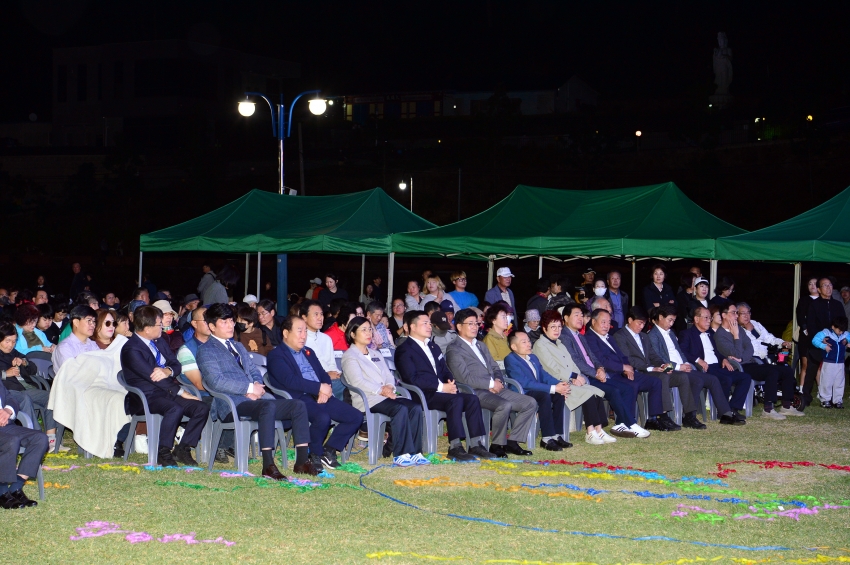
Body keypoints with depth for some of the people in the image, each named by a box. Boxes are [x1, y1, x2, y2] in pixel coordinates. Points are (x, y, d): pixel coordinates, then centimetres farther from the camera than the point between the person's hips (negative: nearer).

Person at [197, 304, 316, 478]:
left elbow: (254, 371, 24)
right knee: (268, 405, -37)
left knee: (298, 406, -10)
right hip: (231, 405, -8)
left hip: (253, 398, 8)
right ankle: (268, 466, -40)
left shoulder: (238, 346, 29)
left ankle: (302, 461, -11)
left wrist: (257, 385, -1)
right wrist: (250, 388, -14)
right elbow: (216, 381, -13)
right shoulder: (206, 350, 1)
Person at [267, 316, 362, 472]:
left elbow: (324, 375, 20)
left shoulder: (308, 352, 26)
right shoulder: (276, 355, 0)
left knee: (356, 417, -9)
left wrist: (326, 389, -4)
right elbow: (290, 381, -15)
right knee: (323, 418, -36)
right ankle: (315, 454, -10)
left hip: (320, 397, 8)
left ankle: (329, 450, 4)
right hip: (299, 399, -8)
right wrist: (320, 387, -15)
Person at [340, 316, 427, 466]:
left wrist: (389, 387, -4)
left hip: (386, 396, 7)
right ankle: (401, 454, -32)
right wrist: (381, 390, -17)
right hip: (367, 400, -7)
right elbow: (358, 382, -11)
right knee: (400, 409, -32)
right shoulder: (349, 356, 3)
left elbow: (389, 376, 20)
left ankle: (414, 452, -22)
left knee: (416, 407, -19)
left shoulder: (376, 354, 28)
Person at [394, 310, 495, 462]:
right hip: (423, 395, -8)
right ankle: (455, 447, -32)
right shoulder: (404, 350, -2)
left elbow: (445, 370, 24)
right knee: (456, 400, -32)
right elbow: (412, 378, -14)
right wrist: (440, 387, -18)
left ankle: (476, 444, -18)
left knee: (472, 399, -16)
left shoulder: (433, 347, 26)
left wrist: (451, 383, -1)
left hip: (442, 391, 8)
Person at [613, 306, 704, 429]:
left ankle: (689, 416, -11)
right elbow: (628, 360, -13)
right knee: (663, 377, -35)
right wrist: (650, 368, -21)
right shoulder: (620, 337, -1)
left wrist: (663, 365, -2)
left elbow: (653, 356, 22)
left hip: (650, 371, 8)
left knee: (683, 377, -10)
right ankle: (664, 417, -37)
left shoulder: (644, 337, 27)